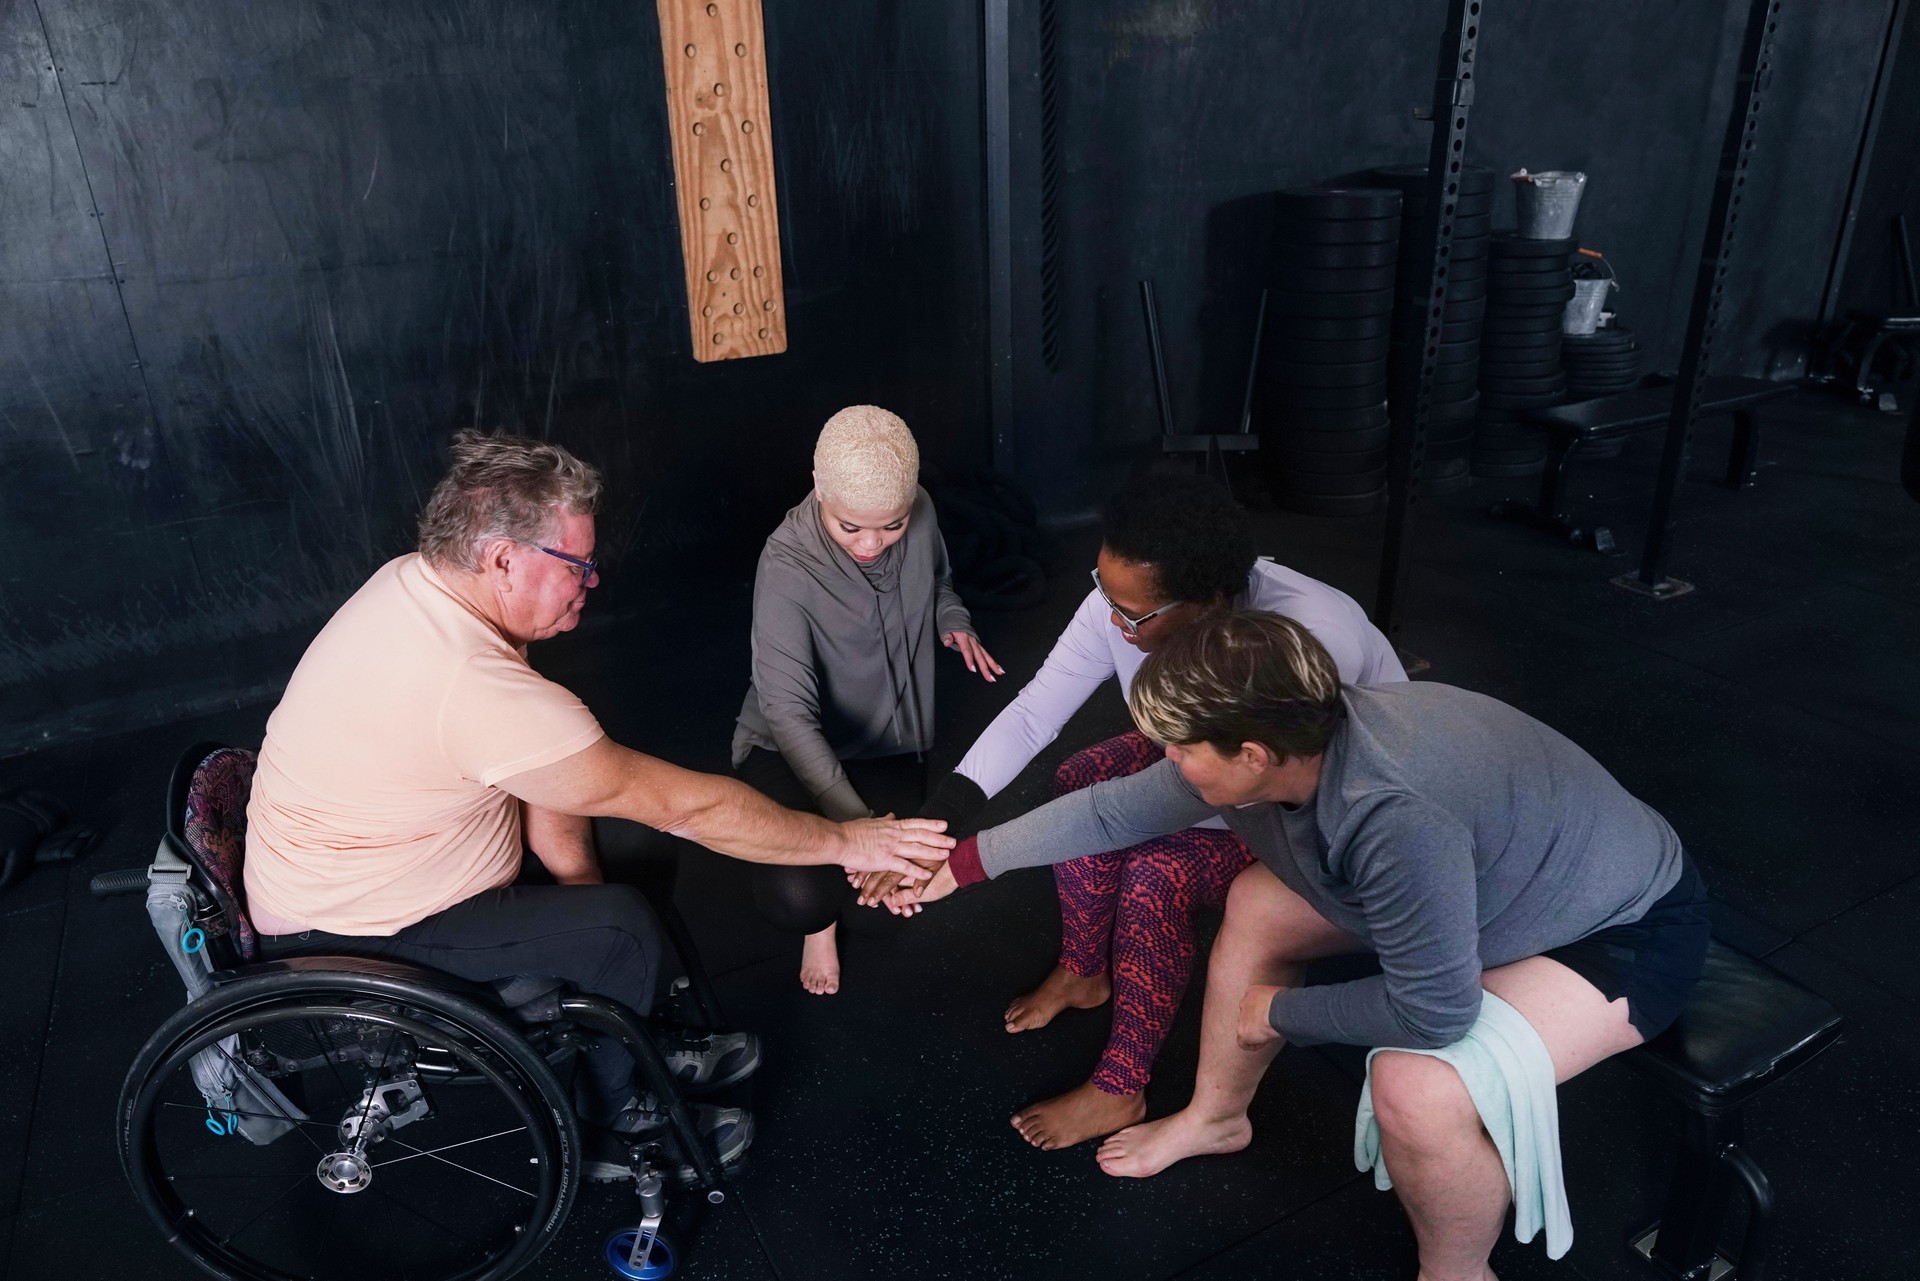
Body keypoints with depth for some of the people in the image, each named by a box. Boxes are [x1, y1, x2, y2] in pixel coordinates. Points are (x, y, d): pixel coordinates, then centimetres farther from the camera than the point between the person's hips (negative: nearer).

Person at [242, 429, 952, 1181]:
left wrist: (577, 872, -7)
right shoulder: (477, 689, -37)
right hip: (341, 944, -9)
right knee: (621, 927, -16)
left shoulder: (415, 582, -9)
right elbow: (686, 804, -31)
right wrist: (843, 842, -20)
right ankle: (604, 1129, 11)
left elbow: (535, 751, -1)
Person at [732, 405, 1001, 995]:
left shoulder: (920, 515, -13)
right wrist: (854, 822, -47)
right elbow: (789, 713, -35)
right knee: (798, 897, -27)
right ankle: (820, 922, 14)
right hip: (789, 748, -5)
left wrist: (954, 622, -10)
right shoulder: (787, 568, -30)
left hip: (884, 742, 5)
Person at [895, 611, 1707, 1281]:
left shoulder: (1396, 820, -43)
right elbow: (1113, 809, -6)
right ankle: (1217, 1118, 27)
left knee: (1419, 1089, -29)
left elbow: (1434, 1010, -34)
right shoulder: (1274, 743, -17)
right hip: (1504, 875, 8)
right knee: (1258, 905, 4)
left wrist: (1282, 1012, -16)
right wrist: (961, 864, 0)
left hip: (1629, 926, -8)